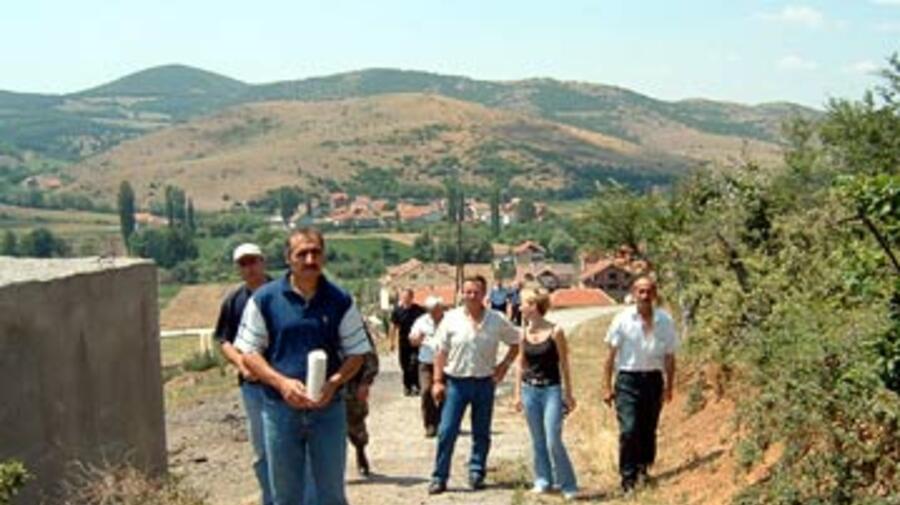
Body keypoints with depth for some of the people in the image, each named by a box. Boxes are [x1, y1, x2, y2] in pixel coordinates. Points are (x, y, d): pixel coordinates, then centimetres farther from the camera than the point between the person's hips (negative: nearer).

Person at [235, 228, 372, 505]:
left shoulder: (341, 301, 0)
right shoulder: (264, 299, -2)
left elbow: (357, 352, 3)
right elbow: (249, 352, -1)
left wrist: (334, 383, -17)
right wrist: (281, 382, -18)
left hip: (328, 408, 1)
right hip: (279, 408, 0)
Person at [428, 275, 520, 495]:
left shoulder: (497, 320, -2)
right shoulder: (451, 319, -4)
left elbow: (516, 342, 11)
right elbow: (441, 352, -1)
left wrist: (504, 365, 0)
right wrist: (438, 381, -6)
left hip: (484, 383, 1)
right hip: (456, 382, -1)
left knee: (481, 433, 10)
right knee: (446, 432, -4)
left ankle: (476, 474, 23)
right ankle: (439, 478, 3)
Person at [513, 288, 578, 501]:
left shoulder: (555, 332, -8)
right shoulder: (524, 333, 5)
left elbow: (564, 365, -3)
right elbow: (521, 364, 12)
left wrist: (568, 394, -2)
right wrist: (518, 393, 9)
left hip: (551, 389, -5)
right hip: (530, 389, 5)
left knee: (553, 441, -8)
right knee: (537, 440, 10)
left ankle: (567, 484, 5)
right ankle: (543, 480, 22)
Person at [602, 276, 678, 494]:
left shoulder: (665, 321, -2)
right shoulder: (623, 320, -7)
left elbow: (669, 356, 7)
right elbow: (611, 355, -1)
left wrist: (669, 387, 6)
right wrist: (608, 387, -3)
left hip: (653, 379, 2)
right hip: (627, 380, -2)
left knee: (649, 430, 11)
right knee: (629, 430, -10)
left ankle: (643, 467, 32)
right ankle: (628, 477, 0)